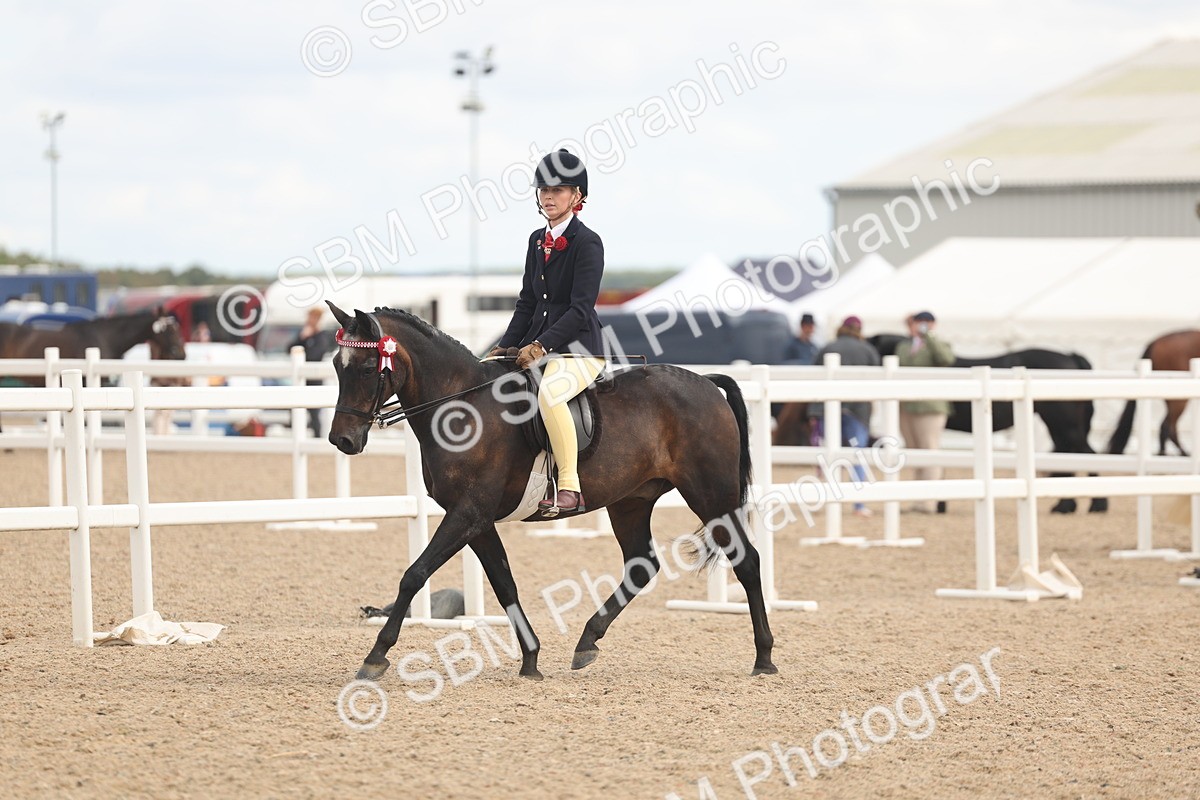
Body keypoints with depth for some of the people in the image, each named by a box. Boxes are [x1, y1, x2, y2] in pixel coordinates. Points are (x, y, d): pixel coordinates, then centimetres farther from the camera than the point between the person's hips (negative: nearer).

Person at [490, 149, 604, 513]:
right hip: (537, 346, 9)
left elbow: (580, 309, -17)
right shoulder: (537, 241, 14)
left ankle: (570, 488, -36)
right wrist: (505, 347, 6)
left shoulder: (587, 243, -10)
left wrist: (541, 345, -25)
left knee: (549, 392, -37)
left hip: (578, 348, -9)